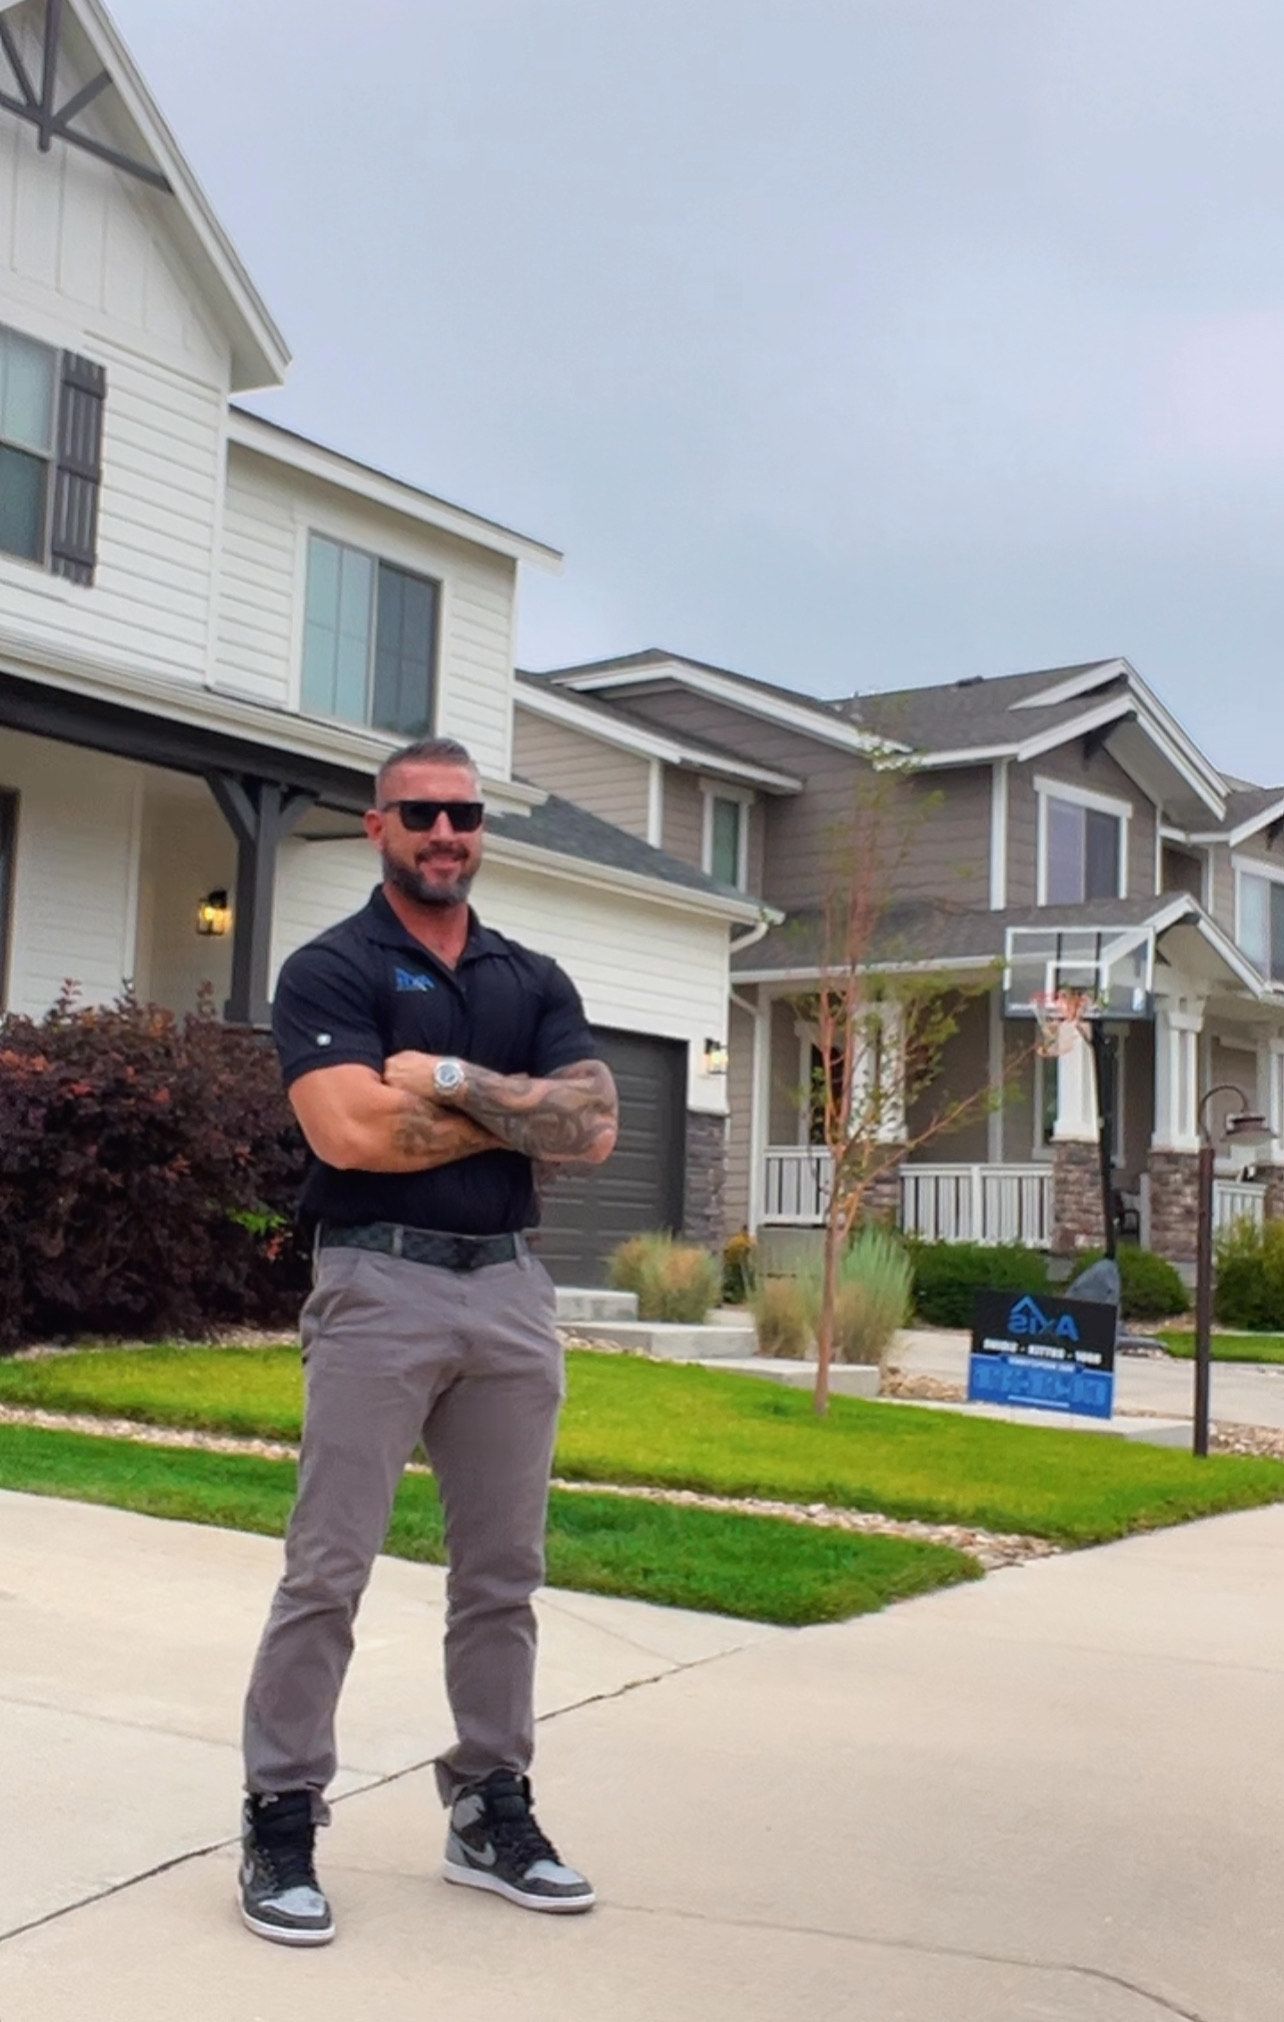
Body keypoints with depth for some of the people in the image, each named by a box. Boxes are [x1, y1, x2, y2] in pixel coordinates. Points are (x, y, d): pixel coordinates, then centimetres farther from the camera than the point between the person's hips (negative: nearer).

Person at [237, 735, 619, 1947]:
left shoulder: (535, 981, 12)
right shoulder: (330, 971, -2)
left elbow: (592, 1129, -1)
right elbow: (354, 1135, -17)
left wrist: (449, 1079, -10)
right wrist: (512, 1114, -6)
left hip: (510, 1288, 5)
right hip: (379, 1285, -5)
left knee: (502, 1572, 11)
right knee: (329, 1569, -3)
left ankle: (490, 1812, 24)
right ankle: (281, 1822, 9)